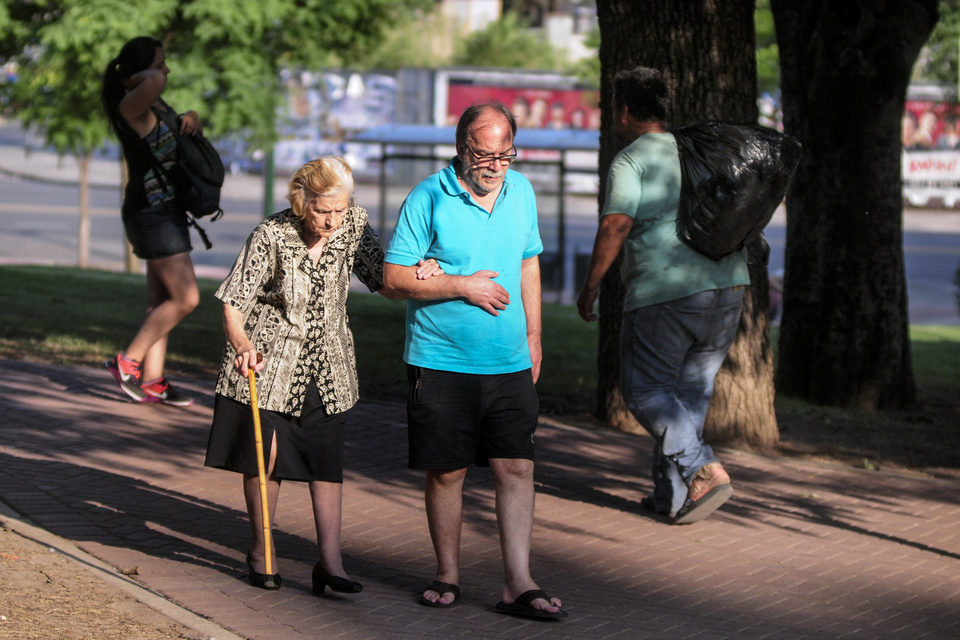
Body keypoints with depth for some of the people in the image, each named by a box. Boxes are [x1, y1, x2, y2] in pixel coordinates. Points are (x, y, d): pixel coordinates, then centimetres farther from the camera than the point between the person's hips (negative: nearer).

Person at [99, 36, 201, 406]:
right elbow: (155, 82, -40)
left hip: (165, 209, 10)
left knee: (161, 301, 10)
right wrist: (143, 76, -16)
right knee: (185, 299, -10)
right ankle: (128, 362, -2)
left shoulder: (154, 104, 13)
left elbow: (184, 123, 29)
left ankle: (152, 381, 13)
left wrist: (191, 118, 5)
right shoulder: (131, 106, -17)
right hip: (151, 211, -10)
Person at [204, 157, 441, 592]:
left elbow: (387, 286, -1)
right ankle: (260, 552, 20)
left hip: (328, 365, 3)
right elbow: (234, 304, -13)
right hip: (268, 360, -3)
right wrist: (242, 345, -32)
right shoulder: (271, 236, -16)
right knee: (265, 454, 2)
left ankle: (330, 561, 2)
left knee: (328, 458, 0)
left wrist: (419, 274, -23)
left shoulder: (353, 225, -6)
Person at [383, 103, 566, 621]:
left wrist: (533, 334, 16)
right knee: (446, 472, 5)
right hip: (442, 364, -3)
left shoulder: (521, 191, 8)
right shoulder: (428, 198, -8)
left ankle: (518, 585, 0)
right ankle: (447, 576, 21)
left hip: (509, 364, 3)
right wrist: (462, 286, -15)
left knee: (517, 467, -3)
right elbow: (395, 276, -9)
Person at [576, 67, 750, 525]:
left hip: (664, 292, -7)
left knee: (646, 389, 5)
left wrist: (590, 286, -7)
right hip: (727, 286, 7)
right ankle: (673, 496, 14)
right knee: (690, 390, 14)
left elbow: (615, 226, -15)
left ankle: (703, 470, -12)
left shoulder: (630, 161, -3)